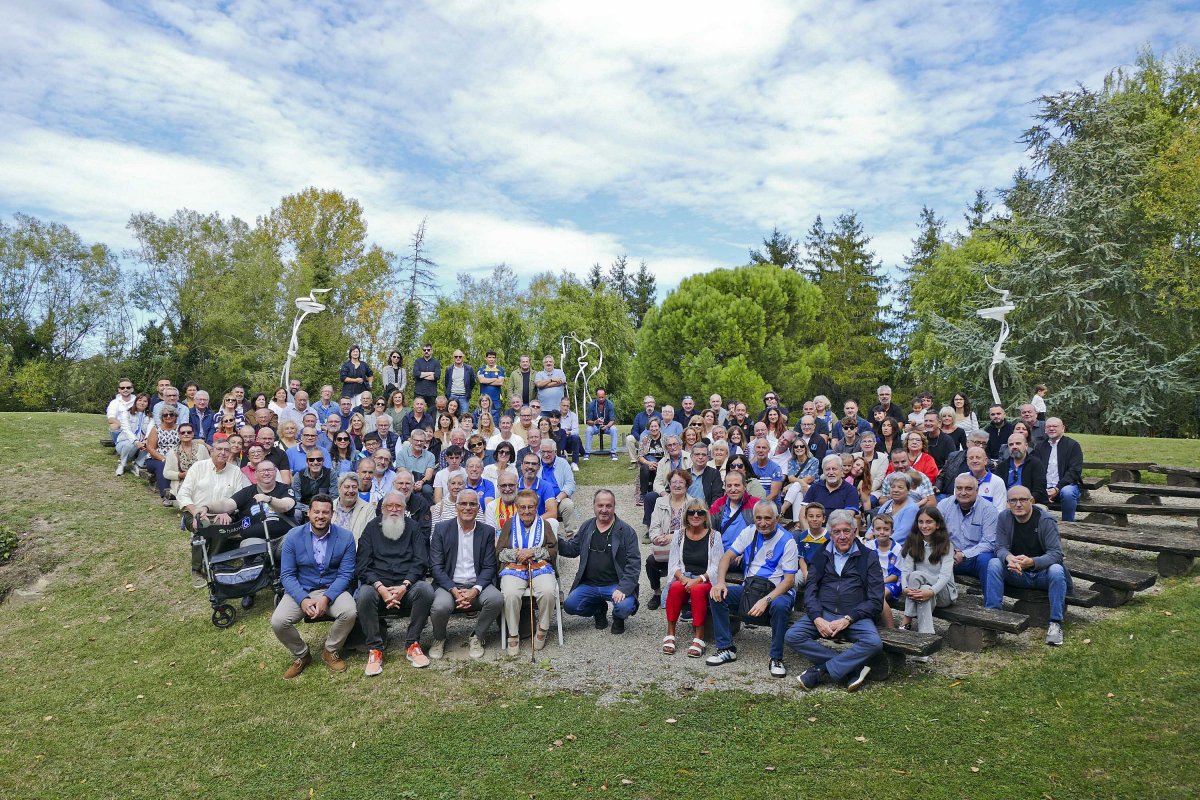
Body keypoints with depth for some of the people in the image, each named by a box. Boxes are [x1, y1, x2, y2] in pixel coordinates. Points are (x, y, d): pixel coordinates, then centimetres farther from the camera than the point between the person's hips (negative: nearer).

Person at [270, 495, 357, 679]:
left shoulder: (345, 537, -8)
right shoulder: (293, 537, -6)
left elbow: (345, 574, -7)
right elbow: (287, 574, -6)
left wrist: (326, 598, -24)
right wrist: (303, 600, -21)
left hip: (332, 589, -1)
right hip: (300, 590, 1)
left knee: (350, 612, -29)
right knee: (278, 621, -24)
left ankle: (330, 651, 3)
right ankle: (301, 655, 7)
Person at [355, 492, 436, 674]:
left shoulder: (413, 527, 11)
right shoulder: (372, 527, 10)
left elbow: (421, 561, 3)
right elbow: (362, 565, 2)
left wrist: (404, 586, -14)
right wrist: (381, 587, -15)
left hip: (407, 584, 0)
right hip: (377, 583, 0)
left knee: (425, 589, -30)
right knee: (364, 595, -32)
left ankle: (412, 645, -15)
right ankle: (375, 649, -15)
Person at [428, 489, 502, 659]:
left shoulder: (488, 531, 6)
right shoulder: (441, 528, 2)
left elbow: (489, 567, 2)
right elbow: (436, 566, -4)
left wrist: (475, 590, -16)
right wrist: (454, 591, -17)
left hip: (476, 585, 1)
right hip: (449, 585, -1)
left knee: (496, 598, -28)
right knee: (441, 606, -32)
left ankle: (477, 637, 0)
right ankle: (439, 639, 4)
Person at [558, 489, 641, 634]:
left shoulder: (626, 531, -4)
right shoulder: (586, 527, 9)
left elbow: (634, 562, -9)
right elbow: (572, 549, 16)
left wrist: (623, 588, -21)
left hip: (615, 584, -4)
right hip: (588, 584, 4)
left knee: (625, 607, -30)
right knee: (569, 605, -17)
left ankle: (618, 617, 11)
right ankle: (599, 609, 16)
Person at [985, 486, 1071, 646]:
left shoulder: (1046, 520, -15)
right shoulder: (1004, 517, -7)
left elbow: (1056, 553, -21)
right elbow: (1000, 547, -8)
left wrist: (1031, 562, -41)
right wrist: (1009, 558, -33)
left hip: (1043, 574, -2)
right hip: (1016, 575, 2)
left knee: (1056, 570, -34)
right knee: (994, 564, -24)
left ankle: (1055, 623, -22)